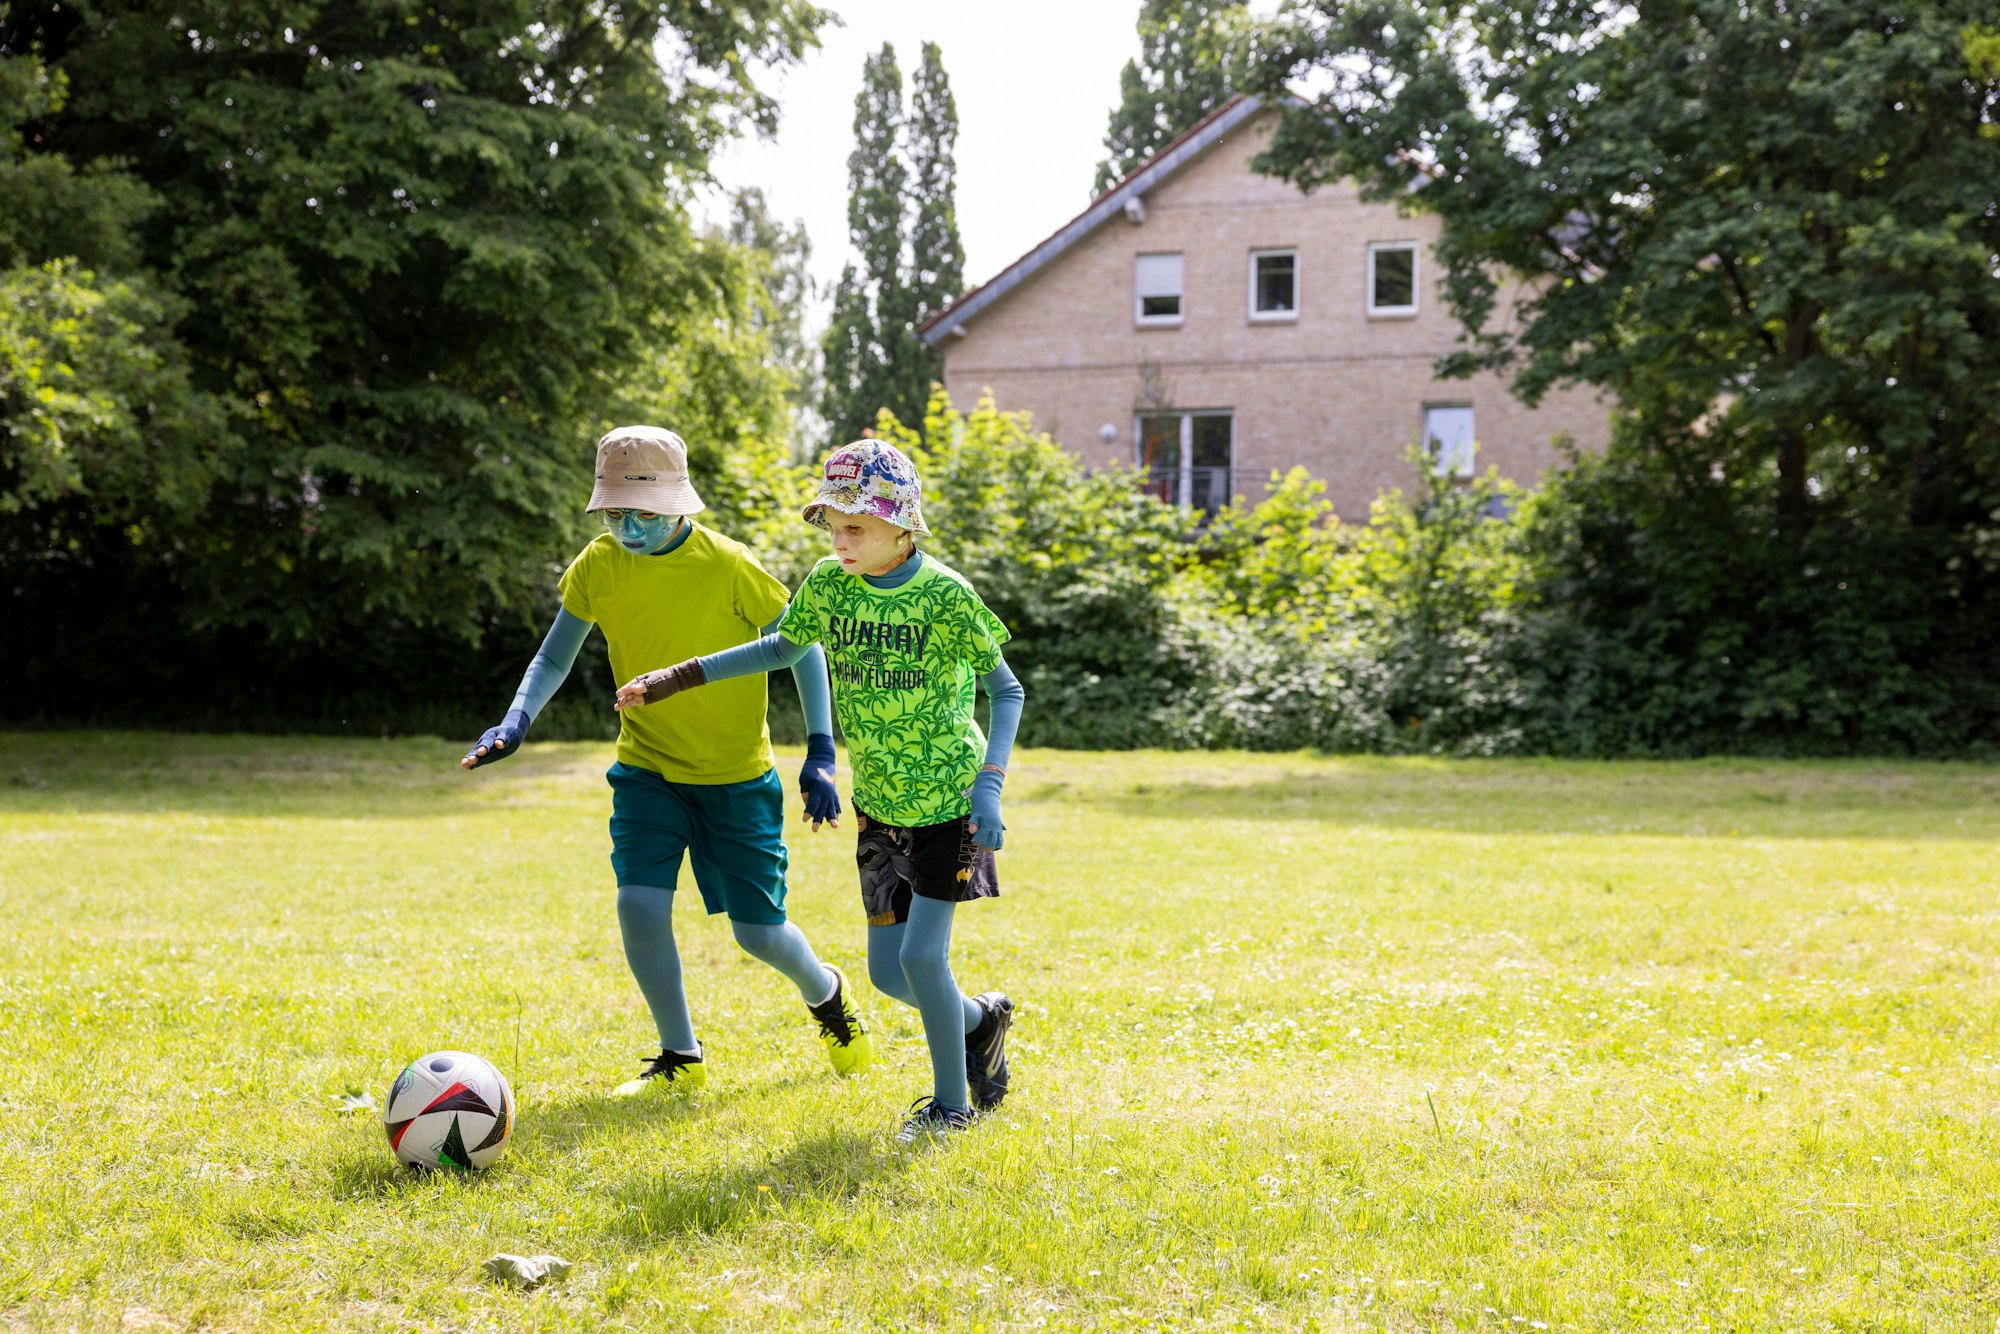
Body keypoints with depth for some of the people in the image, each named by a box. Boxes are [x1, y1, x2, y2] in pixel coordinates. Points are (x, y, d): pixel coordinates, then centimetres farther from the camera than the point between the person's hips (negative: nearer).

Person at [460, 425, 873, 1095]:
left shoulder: (728, 567, -18)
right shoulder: (599, 566, -7)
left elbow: (801, 648, -6)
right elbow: (554, 658, 4)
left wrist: (820, 754, -13)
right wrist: (516, 720, -15)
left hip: (737, 774, -3)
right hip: (646, 769, 3)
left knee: (757, 930, 0)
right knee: (639, 904, -15)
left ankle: (825, 992, 35)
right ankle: (681, 1055, 7)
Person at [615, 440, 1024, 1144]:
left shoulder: (946, 595, -17)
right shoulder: (828, 584, -4)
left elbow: (1005, 690, -6)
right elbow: (784, 647, 15)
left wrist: (988, 783, -17)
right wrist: (677, 678, 10)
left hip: (949, 803, -5)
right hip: (878, 807, 5)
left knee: (922, 955, -10)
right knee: (889, 972, 5)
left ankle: (951, 1102, 10)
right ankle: (982, 1019, 35)